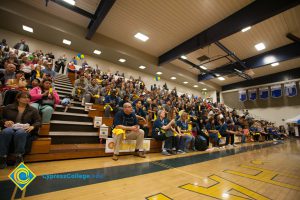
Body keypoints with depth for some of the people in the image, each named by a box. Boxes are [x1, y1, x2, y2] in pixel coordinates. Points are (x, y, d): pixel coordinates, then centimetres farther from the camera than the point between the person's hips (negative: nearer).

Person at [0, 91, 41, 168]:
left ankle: (19, 157, -31)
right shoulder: (8, 107, 19)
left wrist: (32, 126, -18)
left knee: (20, 133, -37)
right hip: (11, 128, 2)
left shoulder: (33, 110, 14)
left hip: (25, 130, -1)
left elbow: (38, 122, 4)